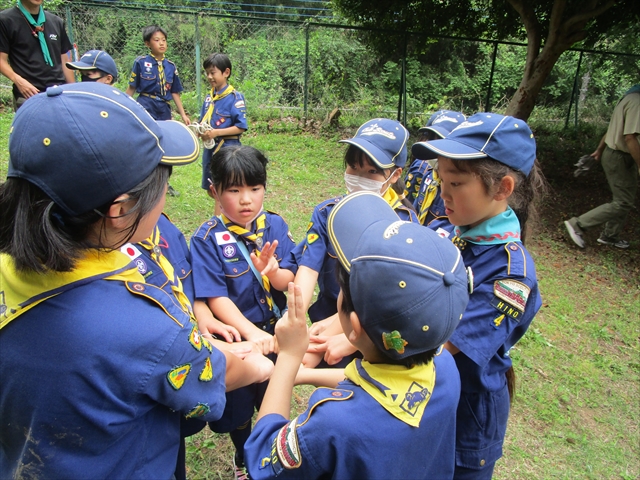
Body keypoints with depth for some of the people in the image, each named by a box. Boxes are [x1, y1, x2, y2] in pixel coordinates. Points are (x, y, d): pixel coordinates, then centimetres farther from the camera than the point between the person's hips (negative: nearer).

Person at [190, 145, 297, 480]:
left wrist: (273, 271, -36)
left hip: (276, 332, 3)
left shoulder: (275, 226, -9)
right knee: (238, 406, 20)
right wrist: (251, 332, -34)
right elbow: (215, 297, -22)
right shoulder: (207, 238, -18)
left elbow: (288, 281, -13)